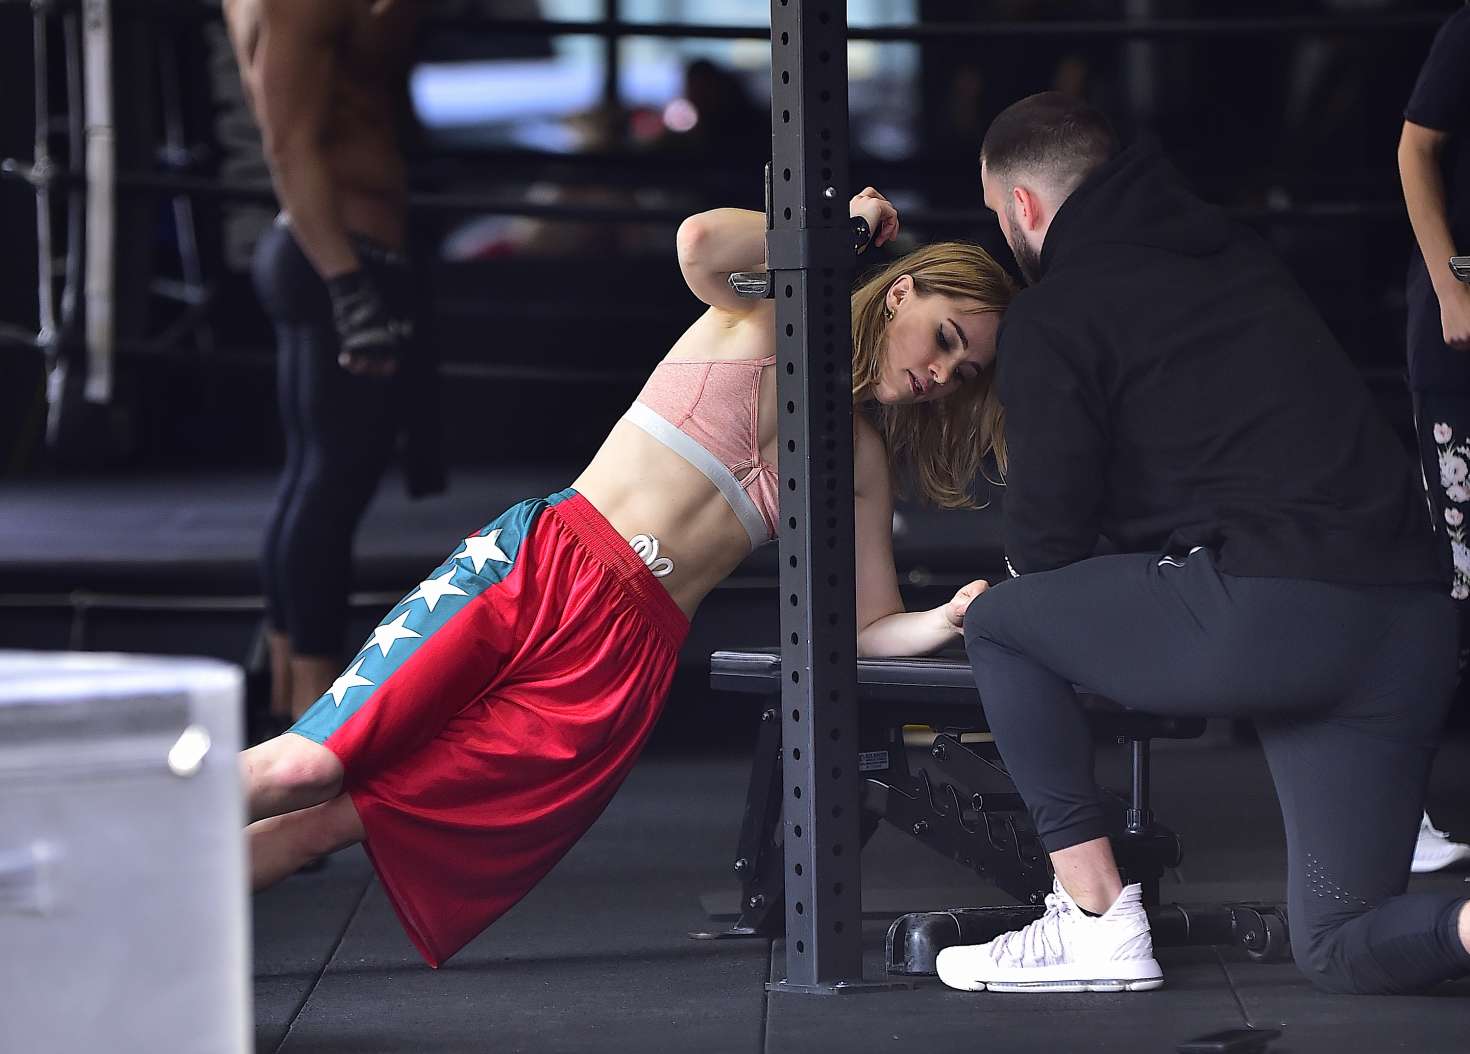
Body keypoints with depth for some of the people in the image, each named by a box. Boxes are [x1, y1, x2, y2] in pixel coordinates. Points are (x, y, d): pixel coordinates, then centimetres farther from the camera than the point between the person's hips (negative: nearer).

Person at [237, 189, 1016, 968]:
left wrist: (948, 619, -9)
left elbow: (868, 630, 11)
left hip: (622, 661, 3)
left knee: (334, 821, -9)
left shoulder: (863, 462, 16)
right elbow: (702, 242, -18)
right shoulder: (764, 316, 5)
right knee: (303, 767, -16)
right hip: (534, 564, -3)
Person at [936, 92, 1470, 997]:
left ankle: (1098, 919, 11)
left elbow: (1047, 544, 4)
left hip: (1264, 612, -7)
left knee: (1001, 625, 17)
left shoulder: (1054, 318, 3)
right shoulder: (1235, 256, 25)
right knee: (1343, 951, 14)